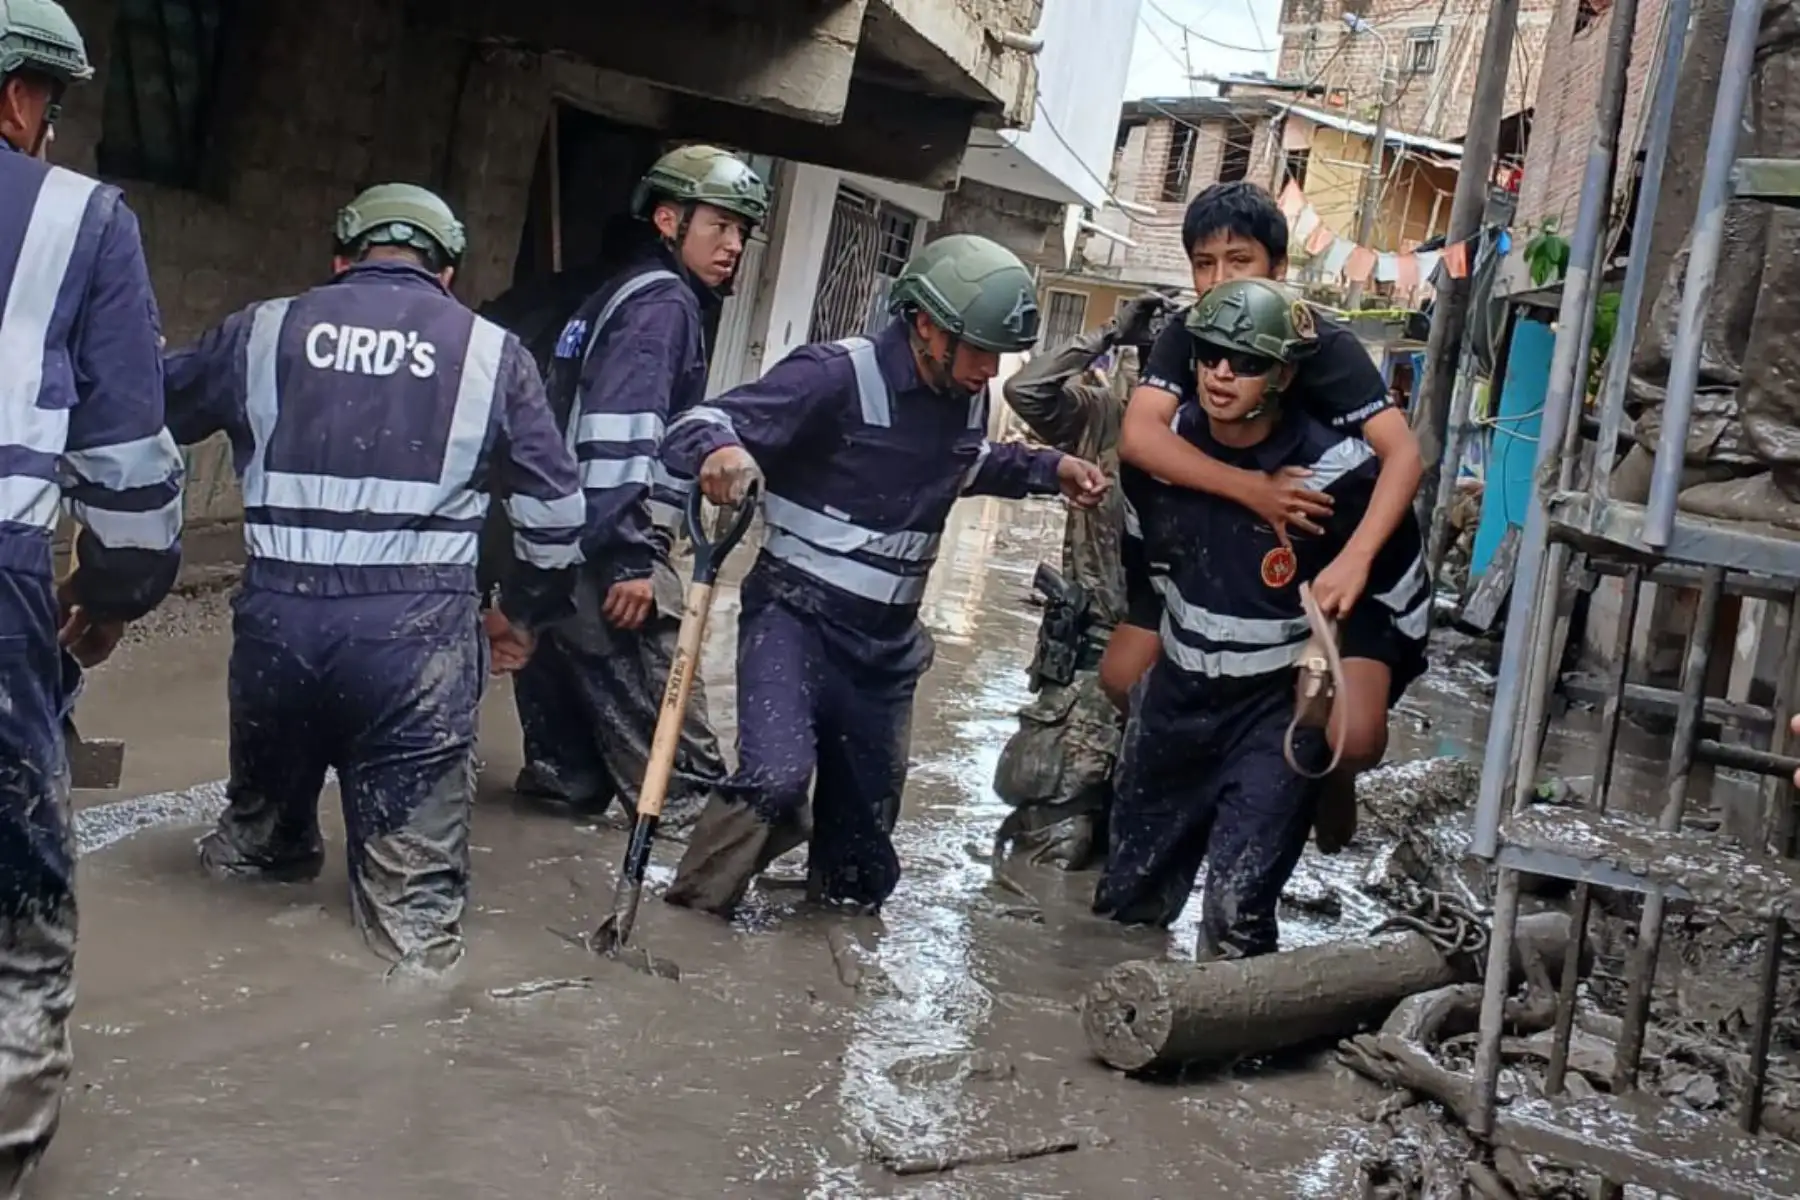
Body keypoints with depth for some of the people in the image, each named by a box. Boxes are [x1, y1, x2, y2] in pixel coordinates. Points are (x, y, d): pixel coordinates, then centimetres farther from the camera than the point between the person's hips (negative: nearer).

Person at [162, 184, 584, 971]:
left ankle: (259, 848, 50)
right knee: (411, 828, 4)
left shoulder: (265, 330, 9)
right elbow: (554, 508, 10)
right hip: (417, 626, -3)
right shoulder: (493, 352, 7)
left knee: (269, 777, 30)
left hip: (278, 611, 3)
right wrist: (524, 612, 25)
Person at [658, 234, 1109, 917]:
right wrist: (720, 450, -49)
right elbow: (700, 425, -25)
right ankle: (691, 911, -4)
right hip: (797, 616, -7)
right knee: (776, 774, -26)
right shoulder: (837, 376, -20)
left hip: (886, 638, 7)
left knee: (870, 798, 16)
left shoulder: (966, 398, 4)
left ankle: (843, 894, 46)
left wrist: (1049, 470, 15)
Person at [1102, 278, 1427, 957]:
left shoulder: (1336, 476, -21)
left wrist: (1360, 707, -1)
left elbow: (1398, 594, -6)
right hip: (1177, 692, 5)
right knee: (1125, 896, 15)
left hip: (1281, 709, -5)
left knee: (1236, 907, -16)